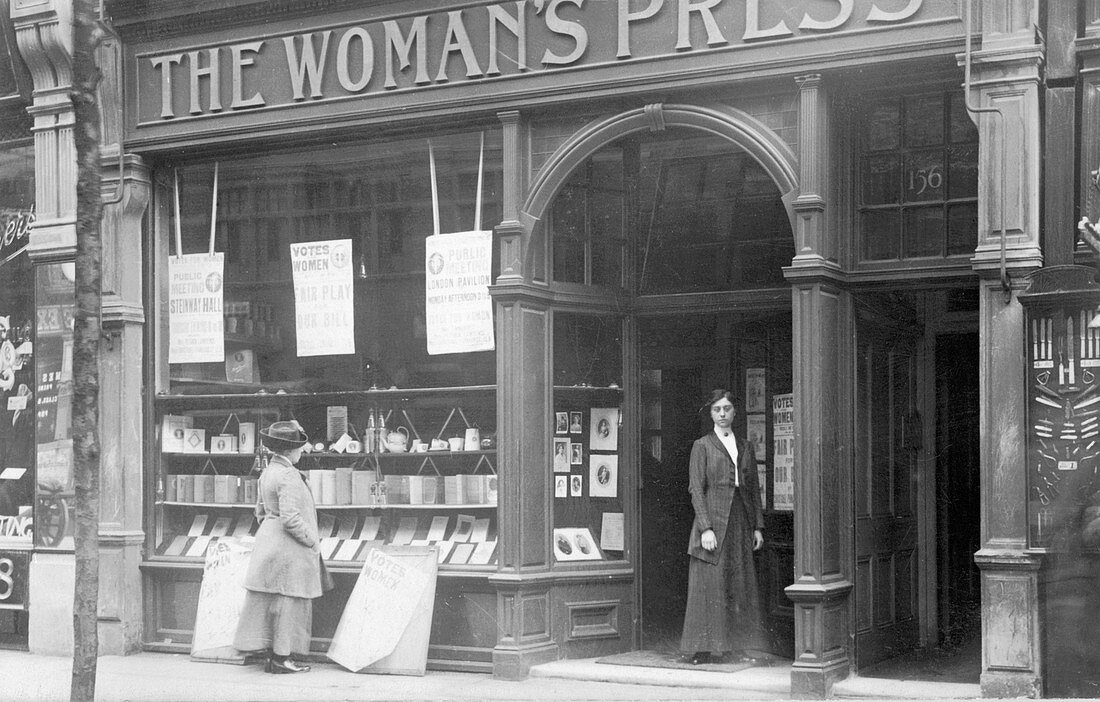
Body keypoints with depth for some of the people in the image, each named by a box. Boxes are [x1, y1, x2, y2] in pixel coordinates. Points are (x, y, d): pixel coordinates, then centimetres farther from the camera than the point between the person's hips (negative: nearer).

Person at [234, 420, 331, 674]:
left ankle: (271, 654, 19)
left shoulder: (267, 472, 10)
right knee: (289, 601, -1)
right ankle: (282, 657, 3)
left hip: (268, 542, 9)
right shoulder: (288, 476, -19)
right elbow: (290, 518, -24)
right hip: (289, 548, -9)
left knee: (268, 601, 12)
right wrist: (312, 540, -14)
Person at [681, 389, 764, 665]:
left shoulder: (745, 447, 15)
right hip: (713, 519, -5)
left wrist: (758, 526, 9)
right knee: (708, 585, -5)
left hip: (740, 522, 5)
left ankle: (734, 646, 11)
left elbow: (753, 488, 16)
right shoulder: (702, 446, 1)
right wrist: (705, 527, -14)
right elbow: (696, 489, -5)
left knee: (739, 585, 5)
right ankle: (700, 649, -2)